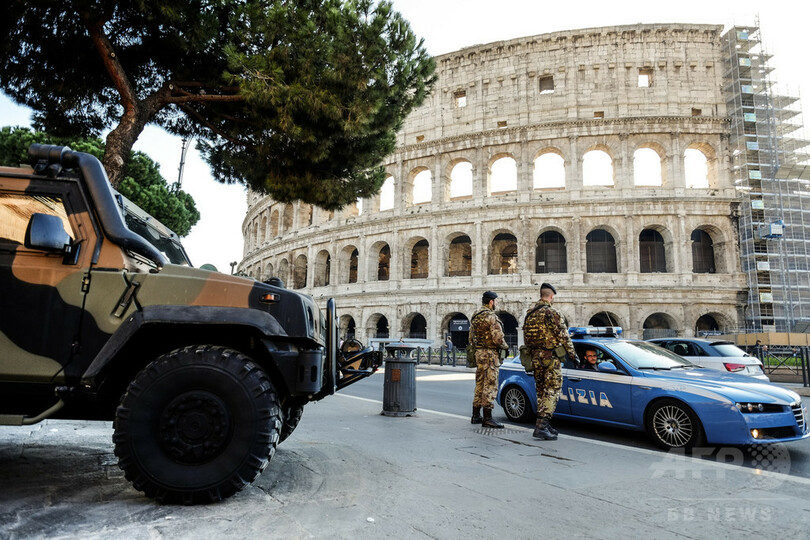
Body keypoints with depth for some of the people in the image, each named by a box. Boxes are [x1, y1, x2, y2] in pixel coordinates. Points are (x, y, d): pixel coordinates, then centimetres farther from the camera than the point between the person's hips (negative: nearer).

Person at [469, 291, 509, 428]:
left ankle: (476, 416, 23)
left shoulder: (474, 316, 12)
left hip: (478, 353, 9)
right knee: (490, 386, -5)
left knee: (479, 384, 16)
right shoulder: (491, 317, -15)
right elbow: (498, 338, -20)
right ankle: (487, 418, -4)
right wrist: (505, 346, -3)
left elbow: (471, 338, 17)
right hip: (490, 355, -9)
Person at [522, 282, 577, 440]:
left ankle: (545, 424, 22)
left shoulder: (530, 314, 9)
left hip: (535, 357, 7)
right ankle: (541, 426, -11)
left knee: (541, 391, 15)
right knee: (552, 392, -4)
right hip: (551, 358, -7)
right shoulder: (553, 314, -14)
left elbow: (526, 337, 15)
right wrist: (573, 355, -1)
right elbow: (564, 338, -11)